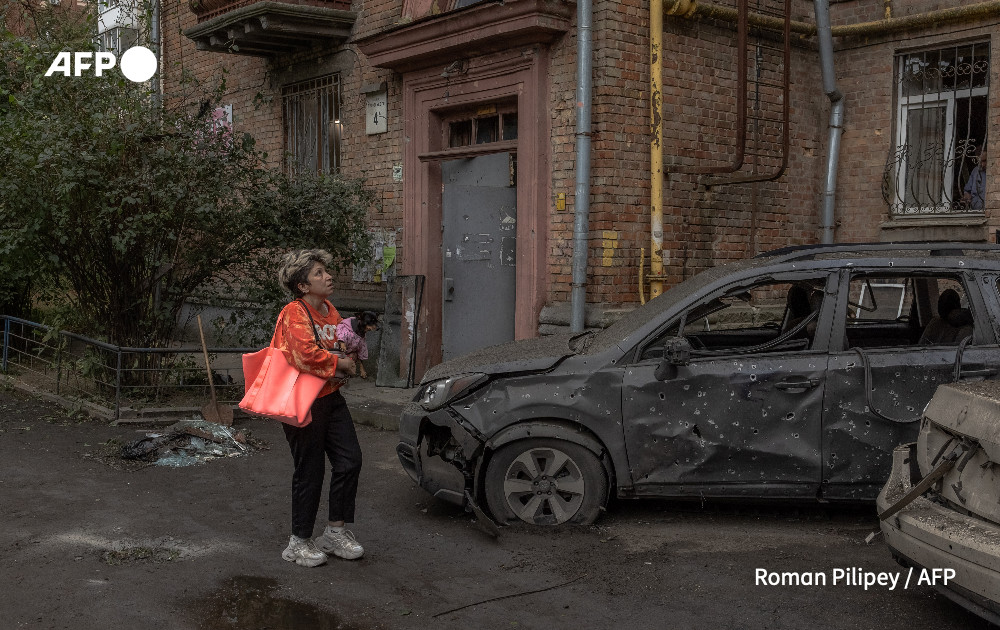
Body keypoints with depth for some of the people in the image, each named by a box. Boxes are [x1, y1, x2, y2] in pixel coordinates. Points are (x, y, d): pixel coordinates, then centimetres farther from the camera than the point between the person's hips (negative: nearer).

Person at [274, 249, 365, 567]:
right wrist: (340, 363, -15)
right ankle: (299, 542, 15)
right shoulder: (294, 314, -15)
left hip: (330, 396, 8)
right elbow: (306, 355, -30)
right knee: (310, 472, 0)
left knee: (350, 461, 5)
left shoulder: (330, 311, 12)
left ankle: (336, 531, 20)